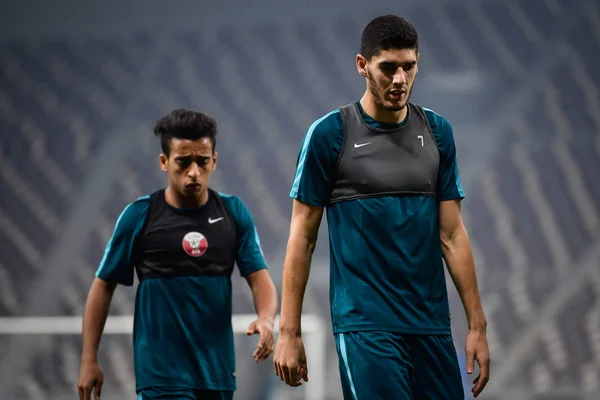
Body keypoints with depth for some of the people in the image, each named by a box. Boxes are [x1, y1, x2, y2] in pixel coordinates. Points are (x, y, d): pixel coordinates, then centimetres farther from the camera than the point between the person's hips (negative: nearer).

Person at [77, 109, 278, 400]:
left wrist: (266, 320, -23)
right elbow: (104, 285, 1)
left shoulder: (233, 213, 4)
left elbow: (259, 277, 0)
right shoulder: (139, 216, -4)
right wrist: (89, 359, -3)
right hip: (162, 373, -4)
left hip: (217, 372, 4)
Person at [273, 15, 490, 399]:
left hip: (432, 325, 4)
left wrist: (478, 325, 4)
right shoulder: (330, 134, -3)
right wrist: (289, 332, -4)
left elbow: (452, 235, 9)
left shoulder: (437, 132, 8)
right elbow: (303, 237, -1)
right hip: (367, 326, -4)